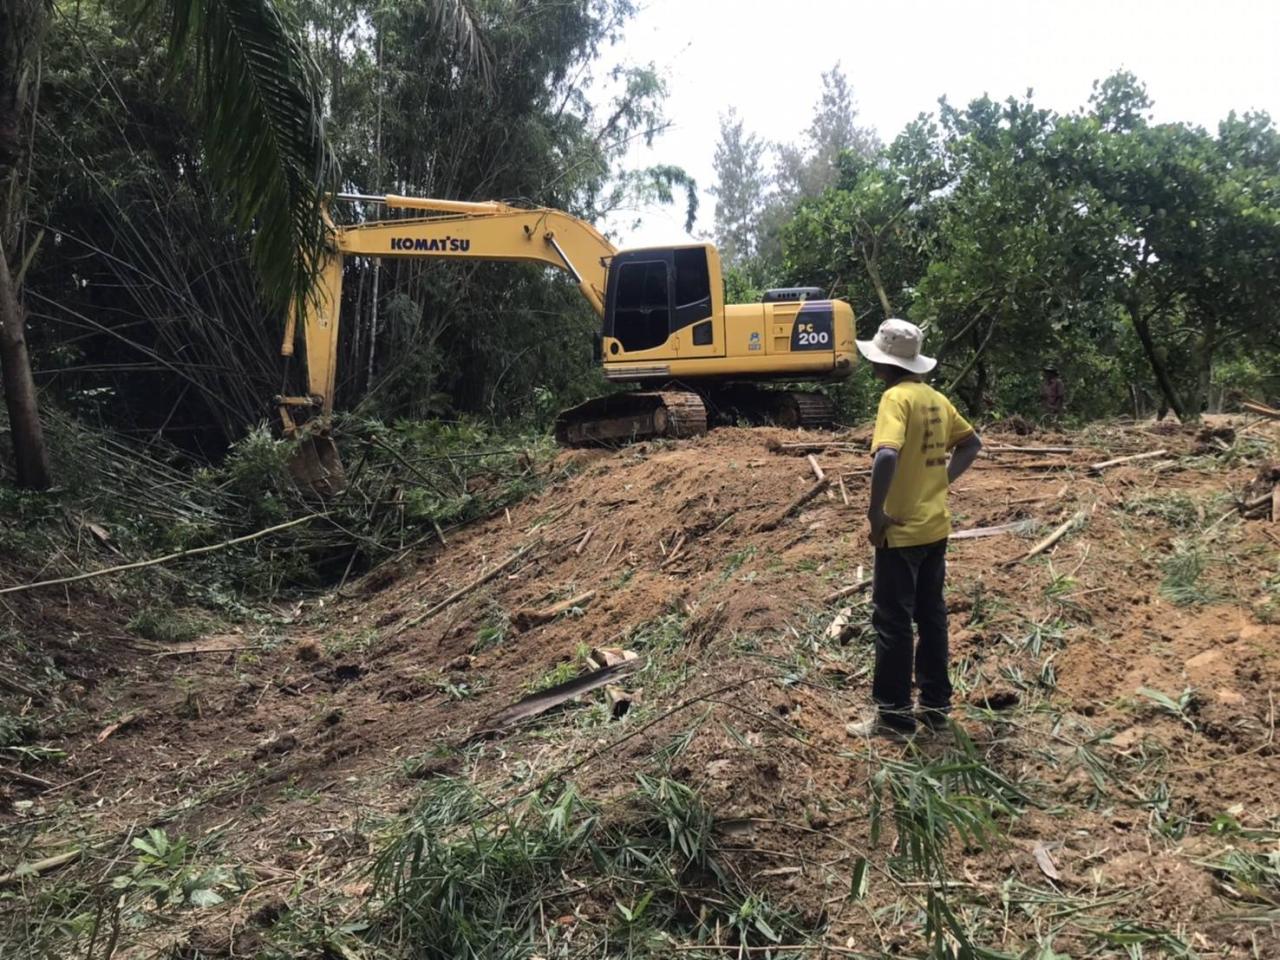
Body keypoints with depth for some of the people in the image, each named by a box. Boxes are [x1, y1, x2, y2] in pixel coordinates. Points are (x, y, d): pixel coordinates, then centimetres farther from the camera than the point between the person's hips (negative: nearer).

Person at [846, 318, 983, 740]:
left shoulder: (896, 397, -17)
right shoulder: (936, 398, 8)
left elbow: (886, 456, -32)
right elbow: (971, 443, 20)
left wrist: (875, 511, -22)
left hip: (901, 531, -8)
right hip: (935, 527, 8)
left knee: (892, 623, 2)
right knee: (931, 616, 16)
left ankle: (894, 715, 10)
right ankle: (936, 705, 25)